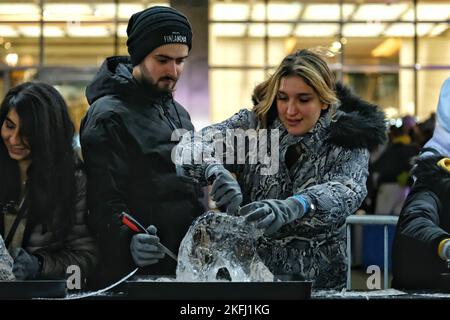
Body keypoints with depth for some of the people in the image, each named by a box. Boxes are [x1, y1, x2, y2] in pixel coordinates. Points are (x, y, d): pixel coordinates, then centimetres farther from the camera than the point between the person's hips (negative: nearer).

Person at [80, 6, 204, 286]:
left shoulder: (179, 113, 15)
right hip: (133, 274, -8)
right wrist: (129, 241, -35)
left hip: (185, 268, 8)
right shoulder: (109, 117, -12)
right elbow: (105, 201, -19)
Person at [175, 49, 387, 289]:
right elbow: (190, 146, -9)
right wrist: (216, 172, -31)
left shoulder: (347, 141, -1)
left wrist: (291, 207, -39)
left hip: (316, 281, -2)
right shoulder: (254, 125, 2)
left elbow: (348, 190, -19)